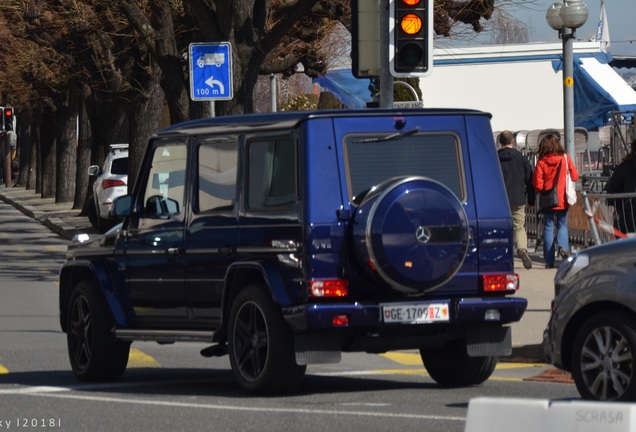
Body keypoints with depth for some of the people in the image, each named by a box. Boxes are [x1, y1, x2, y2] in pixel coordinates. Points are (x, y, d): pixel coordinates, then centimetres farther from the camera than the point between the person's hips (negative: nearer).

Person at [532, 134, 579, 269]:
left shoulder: (541, 162, -10)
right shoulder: (565, 158, -6)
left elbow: (537, 184, -11)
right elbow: (575, 176, 0)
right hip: (563, 200, 1)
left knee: (548, 228, 7)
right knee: (562, 225, 15)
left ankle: (549, 261, 5)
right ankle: (563, 246, -14)